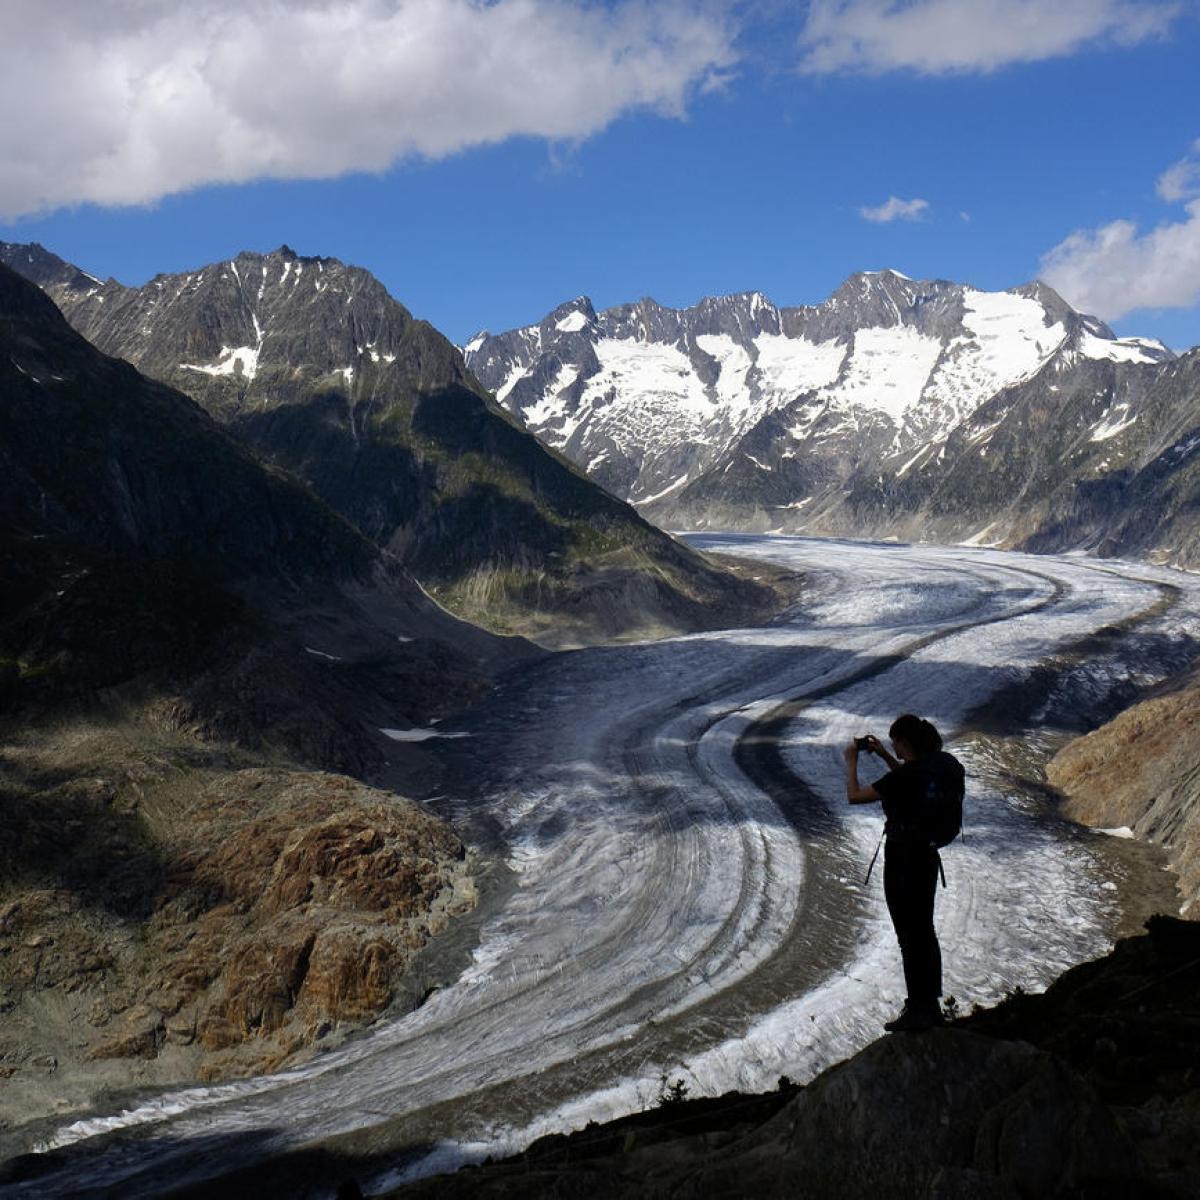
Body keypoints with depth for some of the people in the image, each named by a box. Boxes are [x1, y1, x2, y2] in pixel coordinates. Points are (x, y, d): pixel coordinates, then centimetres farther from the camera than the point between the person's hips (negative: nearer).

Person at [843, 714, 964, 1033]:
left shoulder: (906, 776, -21)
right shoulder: (944, 764, 2)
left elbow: (854, 796, -14)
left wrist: (851, 761, 0)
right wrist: (884, 757, 21)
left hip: (902, 857, -8)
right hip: (928, 856, 8)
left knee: (910, 937, 1)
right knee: (925, 932, 18)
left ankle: (918, 1012, 7)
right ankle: (931, 1005, 29)